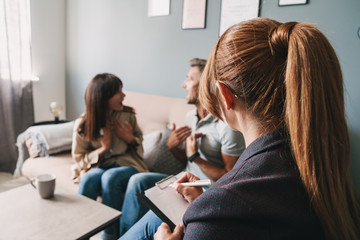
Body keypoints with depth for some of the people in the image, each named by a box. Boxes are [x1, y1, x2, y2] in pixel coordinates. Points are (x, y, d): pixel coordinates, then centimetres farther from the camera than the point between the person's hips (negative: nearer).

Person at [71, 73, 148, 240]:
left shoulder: (128, 115, -1)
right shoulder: (82, 125, -4)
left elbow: (141, 146, 12)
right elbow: (79, 159, 1)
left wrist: (130, 138, -11)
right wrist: (103, 148, -15)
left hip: (127, 165, 0)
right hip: (98, 167, 1)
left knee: (110, 176, -32)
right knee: (89, 178, -33)